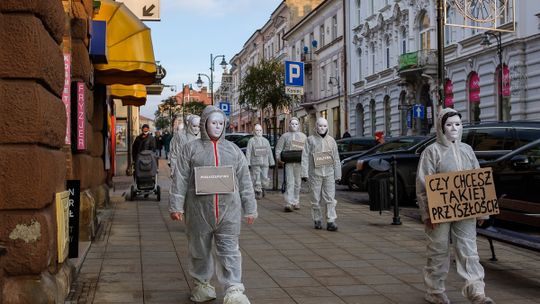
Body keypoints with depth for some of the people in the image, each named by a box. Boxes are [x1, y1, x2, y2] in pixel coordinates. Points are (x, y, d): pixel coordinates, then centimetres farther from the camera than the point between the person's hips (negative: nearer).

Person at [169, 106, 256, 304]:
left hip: (229, 210, 1)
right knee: (200, 250, 11)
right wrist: (176, 206, -5)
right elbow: (180, 180, 1)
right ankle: (202, 284, 29)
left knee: (229, 251, -3)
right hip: (199, 210, -1)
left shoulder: (233, 150, 11)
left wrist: (250, 208, 9)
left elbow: (245, 181, 11)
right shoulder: (191, 149, 5)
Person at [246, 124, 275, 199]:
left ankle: (262, 188, 23)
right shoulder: (251, 141, 3)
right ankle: (258, 192, 1)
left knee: (265, 178, -1)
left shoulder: (265, 140, 15)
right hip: (255, 163, -3)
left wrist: (271, 162, 10)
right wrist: (248, 163, -10)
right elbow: (248, 152, -2)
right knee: (256, 179, -7)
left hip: (265, 163, 3)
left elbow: (269, 152, 16)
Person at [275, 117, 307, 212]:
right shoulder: (285, 136, 9)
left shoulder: (303, 136, 16)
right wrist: (278, 157, -9)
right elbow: (278, 148, 7)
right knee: (290, 183, -11)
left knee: (297, 183, 7)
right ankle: (289, 204, -15)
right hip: (288, 162, -3)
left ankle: (296, 202, 18)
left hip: (299, 162, 3)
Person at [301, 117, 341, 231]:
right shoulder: (310, 140, 2)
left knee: (330, 198, -6)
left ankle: (331, 222, -7)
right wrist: (304, 173, -11)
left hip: (329, 174, 2)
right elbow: (305, 158, -3)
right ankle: (317, 220, 17)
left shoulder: (331, 140, 12)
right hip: (315, 174, -2)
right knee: (315, 199, 4)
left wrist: (338, 175, 10)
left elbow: (336, 159, 14)